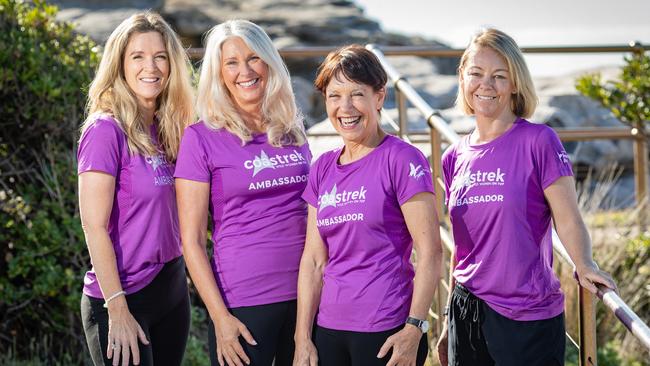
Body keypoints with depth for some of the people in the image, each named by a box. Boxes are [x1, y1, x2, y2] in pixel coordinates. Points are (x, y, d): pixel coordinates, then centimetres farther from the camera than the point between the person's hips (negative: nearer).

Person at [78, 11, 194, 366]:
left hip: (172, 288, 7)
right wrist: (118, 310, -19)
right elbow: (94, 226, -16)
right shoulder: (105, 130, -13)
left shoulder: (165, 130, 8)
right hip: (122, 299, -7)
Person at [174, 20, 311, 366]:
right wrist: (220, 318, -12)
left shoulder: (292, 130, 9)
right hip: (242, 304, -4)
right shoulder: (202, 137, -5)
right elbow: (191, 240, -6)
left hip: (306, 295, 4)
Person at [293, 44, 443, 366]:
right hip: (329, 330, 5)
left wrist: (414, 329, -16)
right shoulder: (323, 168, 9)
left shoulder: (402, 159, -7)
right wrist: (303, 338, 5)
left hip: (387, 333, -5)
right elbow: (314, 259, 9)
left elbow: (430, 252, -11)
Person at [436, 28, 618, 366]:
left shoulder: (538, 141, -7)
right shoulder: (455, 158, 7)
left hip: (529, 320, -4)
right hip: (467, 315, 5)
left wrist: (584, 266, -29)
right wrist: (450, 321, 15)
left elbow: (567, 218, -10)